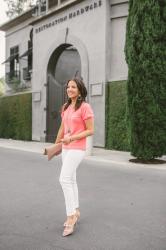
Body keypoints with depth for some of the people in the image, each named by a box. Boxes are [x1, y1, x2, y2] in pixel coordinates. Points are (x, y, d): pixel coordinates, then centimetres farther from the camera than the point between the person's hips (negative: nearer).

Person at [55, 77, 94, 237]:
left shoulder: (85, 107, -12)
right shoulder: (66, 107, 10)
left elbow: (90, 130, -14)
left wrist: (71, 138, -22)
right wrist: (56, 145, 24)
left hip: (77, 148, -8)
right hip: (66, 148, 8)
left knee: (64, 179, -16)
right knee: (71, 180, 13)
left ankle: (71, 216, -7)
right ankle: (75, 212, 26)